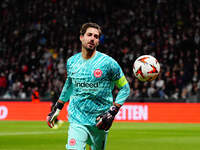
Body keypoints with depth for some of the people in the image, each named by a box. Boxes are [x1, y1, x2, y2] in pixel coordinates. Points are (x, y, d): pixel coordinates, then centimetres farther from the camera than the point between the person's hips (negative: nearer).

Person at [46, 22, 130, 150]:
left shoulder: (108, 63, -7)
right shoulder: (71, 62, 4)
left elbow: (125, 88, 0)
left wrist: (112, 113, -11)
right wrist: (57, 109, 24)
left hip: (99, 122, -1)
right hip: (77, 120, 1)